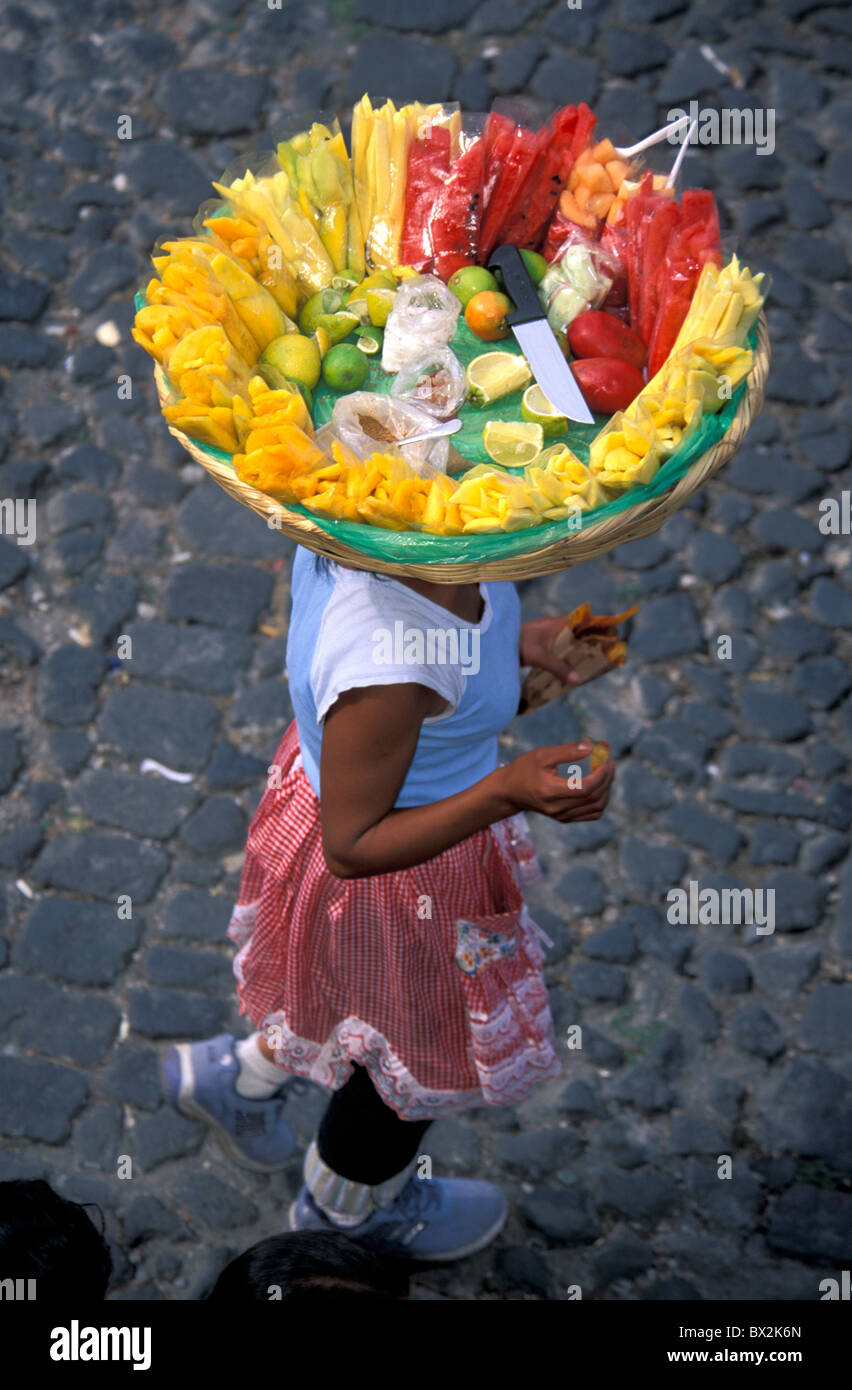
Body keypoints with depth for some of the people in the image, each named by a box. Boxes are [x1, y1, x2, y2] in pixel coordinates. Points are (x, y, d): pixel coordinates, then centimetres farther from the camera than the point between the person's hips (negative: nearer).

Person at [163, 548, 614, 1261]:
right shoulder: (387, 672, -43)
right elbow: (353, 848, -29)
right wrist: (509, 793, -39)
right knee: (425, 1049, 24)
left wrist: (512, 639, -7)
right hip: (402, 884, -7)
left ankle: (242, 1075, 54)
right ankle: (345, 1209, 56)